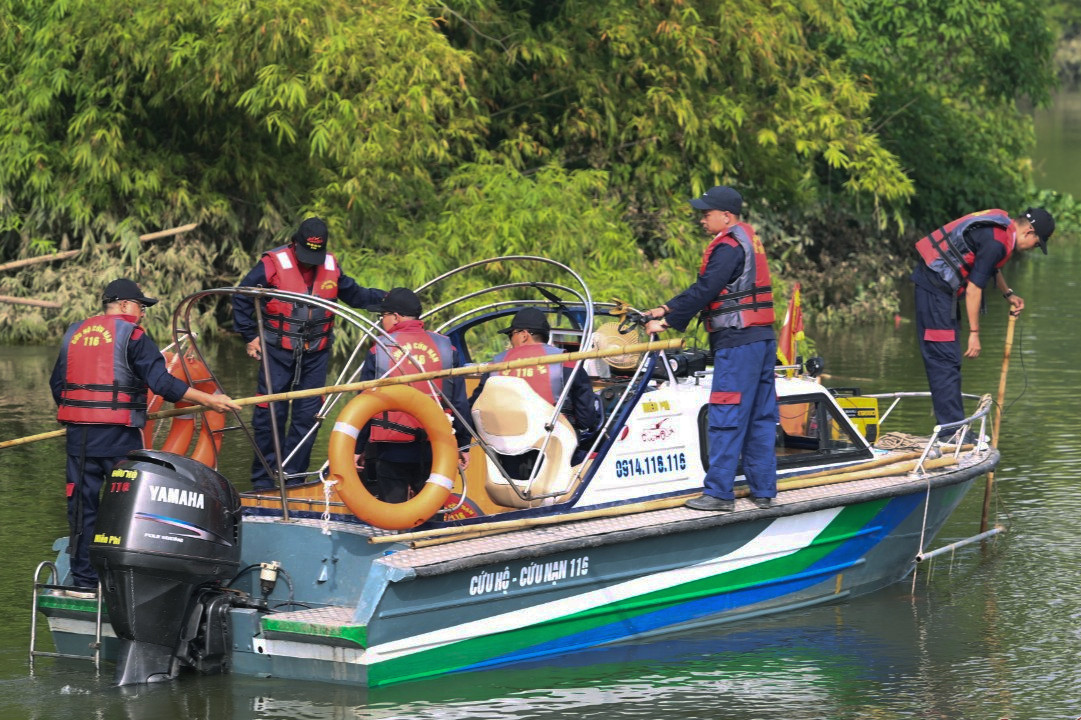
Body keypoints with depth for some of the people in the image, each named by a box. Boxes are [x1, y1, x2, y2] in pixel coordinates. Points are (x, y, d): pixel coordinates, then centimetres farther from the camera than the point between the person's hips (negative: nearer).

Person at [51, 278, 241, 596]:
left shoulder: (75, 333, 13)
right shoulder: (131, 335, -6)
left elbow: (57, 383, 19)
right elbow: (161, 381, -14)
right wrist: (209, 400, -12)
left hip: (79, 435, 5)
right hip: (118, 437, -5)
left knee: (82, 505, 9)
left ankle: (84, 580, 11)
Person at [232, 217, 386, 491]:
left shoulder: (331, 266, 6)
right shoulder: (274, 263, -8)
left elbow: (354, 294, 20)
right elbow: (242, 297, -1)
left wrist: (387, 299, 7)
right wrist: (250, 336, -2)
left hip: (315, 355, 4)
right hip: (278, 352, -4)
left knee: (307, 415, 4)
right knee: (270, 414, -4)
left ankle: (293, 478, 12)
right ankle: (263, 482, 4)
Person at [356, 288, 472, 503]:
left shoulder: (379, 351, -2)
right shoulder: (446, 348, 3)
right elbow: (460, 403, 5)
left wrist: (356, 448, 6)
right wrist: (464, 445, 12)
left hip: (391, 452, -2)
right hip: (435, 452, 2)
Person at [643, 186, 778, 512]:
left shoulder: (729, 247, -12)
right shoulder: (748, 240, 19)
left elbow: (704, 291, -16)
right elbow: (705, 287, 20)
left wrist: (667, 322, -10)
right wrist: (666, 309, 16)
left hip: (737, 342, -10)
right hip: (763, 339, 10)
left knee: (726, 418, -7)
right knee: (761, 417, 10)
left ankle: (719, 492, -7)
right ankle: (763, 490, 12)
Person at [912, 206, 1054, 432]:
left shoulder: (1001, 225, 9)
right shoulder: (997, 242, -22)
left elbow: (991, 267, 28)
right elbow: (974, 288, -21)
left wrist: (1008, 294, 16)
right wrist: (974, 333, -16)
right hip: (935, 286, -11)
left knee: (949, 360, 13)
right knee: (944, 358, -11)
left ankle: (953, 428, 18)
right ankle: (952, 430, -12)